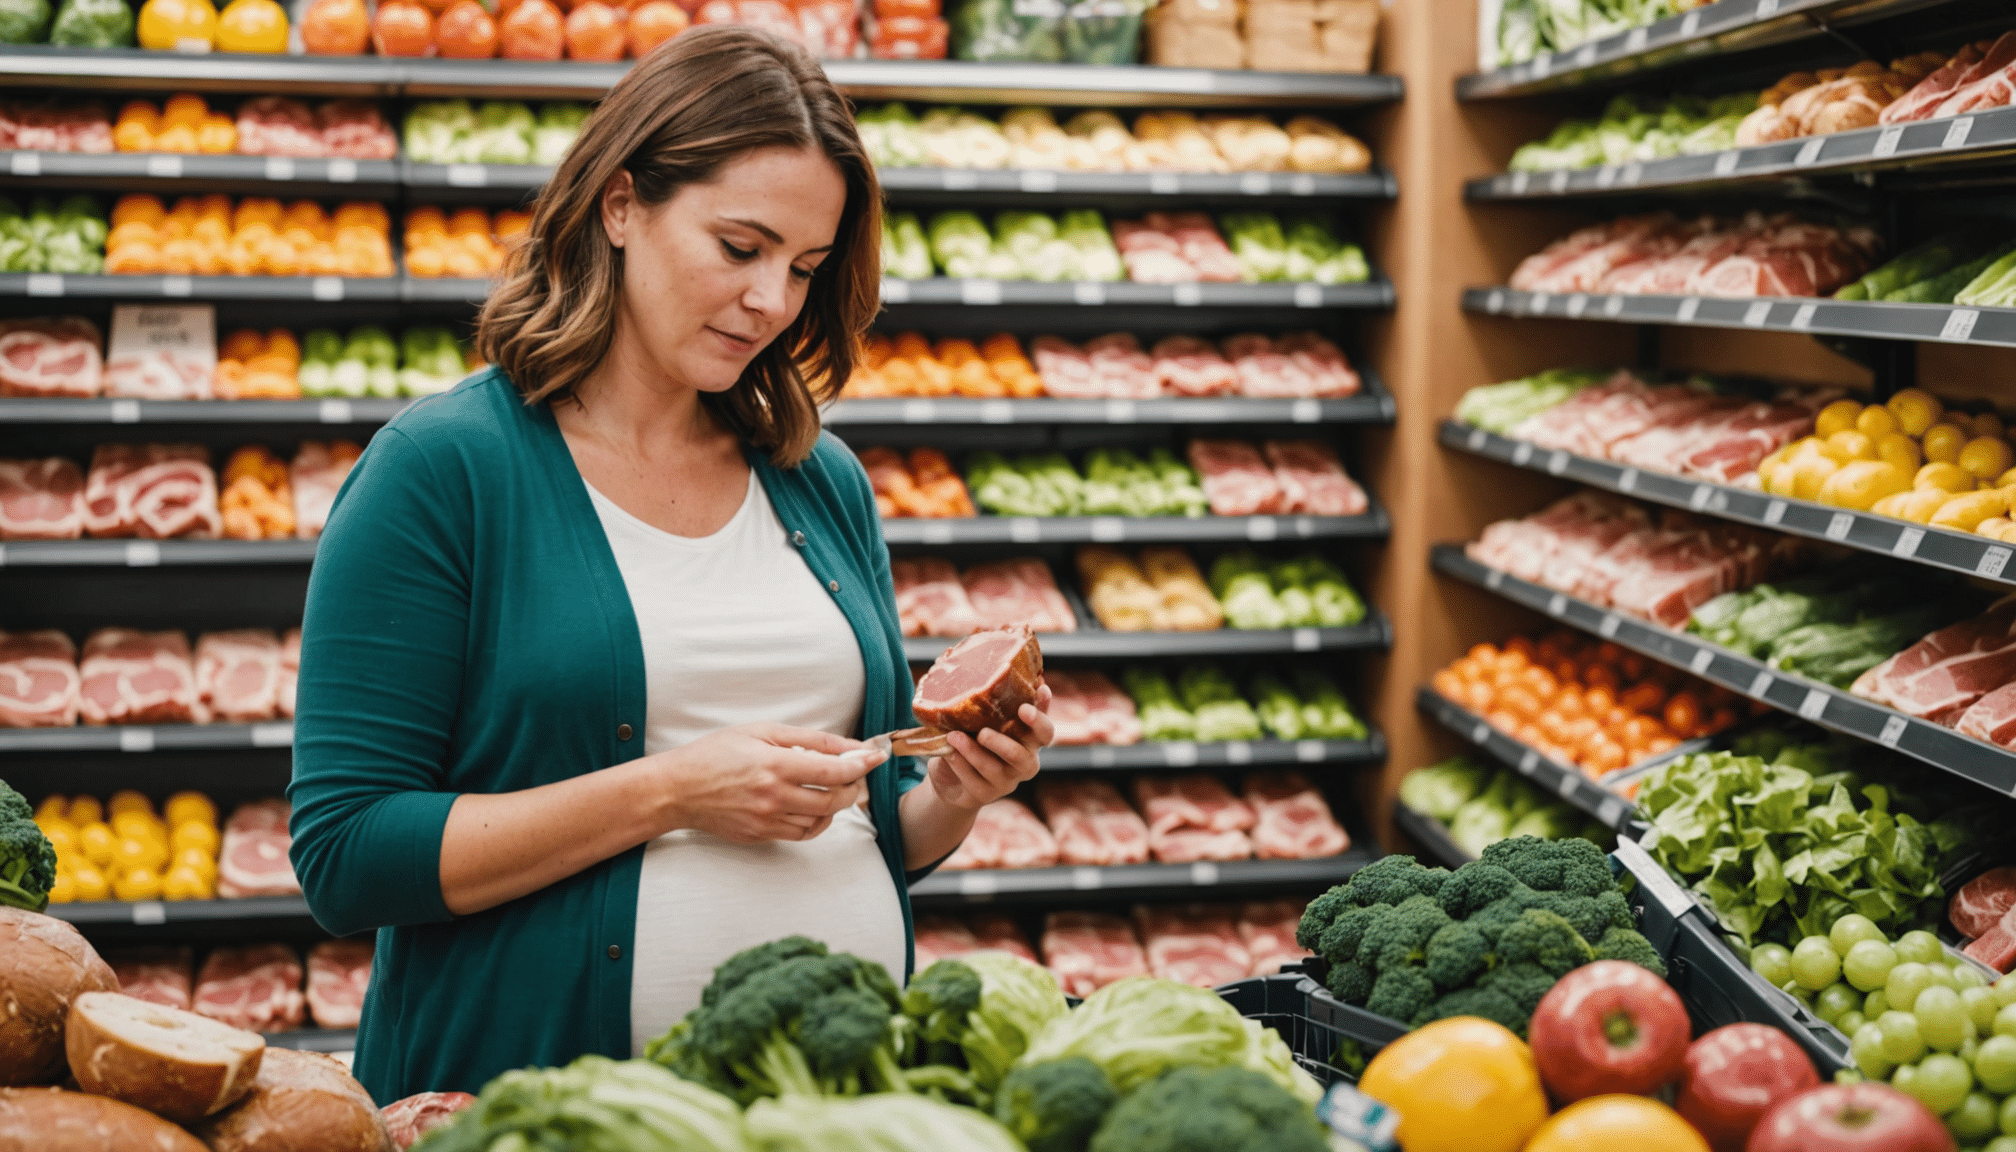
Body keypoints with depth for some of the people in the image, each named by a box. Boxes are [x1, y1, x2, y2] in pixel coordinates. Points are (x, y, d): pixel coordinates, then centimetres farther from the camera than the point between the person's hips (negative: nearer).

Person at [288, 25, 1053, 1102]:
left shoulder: (826, 484, 6)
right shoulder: (440, 468, -10)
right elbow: (345, 858, -16)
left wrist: (954, 793, -7)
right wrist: (668, 793, -21)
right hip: (544, 1094, -1)